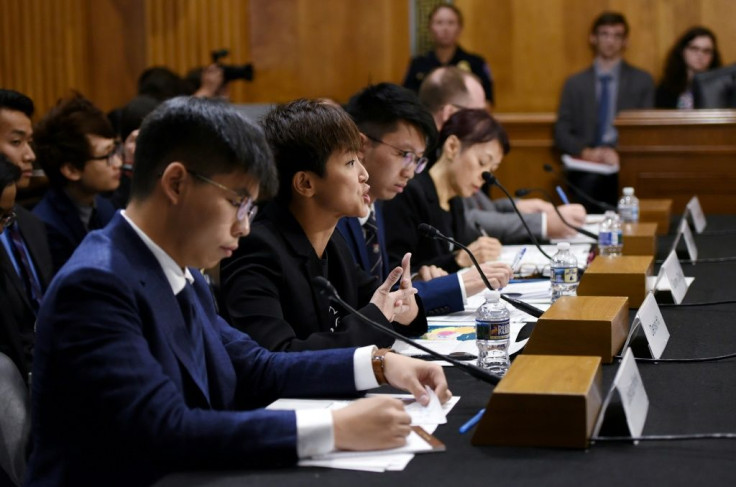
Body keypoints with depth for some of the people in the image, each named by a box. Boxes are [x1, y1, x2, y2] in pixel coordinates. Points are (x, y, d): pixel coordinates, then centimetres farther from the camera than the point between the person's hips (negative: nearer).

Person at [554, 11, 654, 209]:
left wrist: (619, 153, -14)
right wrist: (586, 152, -12)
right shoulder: (575, 83, 15)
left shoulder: (642, 81, 13)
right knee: (591, 180, -35)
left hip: (626, 164, -1)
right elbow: (561, 133, 8)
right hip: (586, 166, 1)